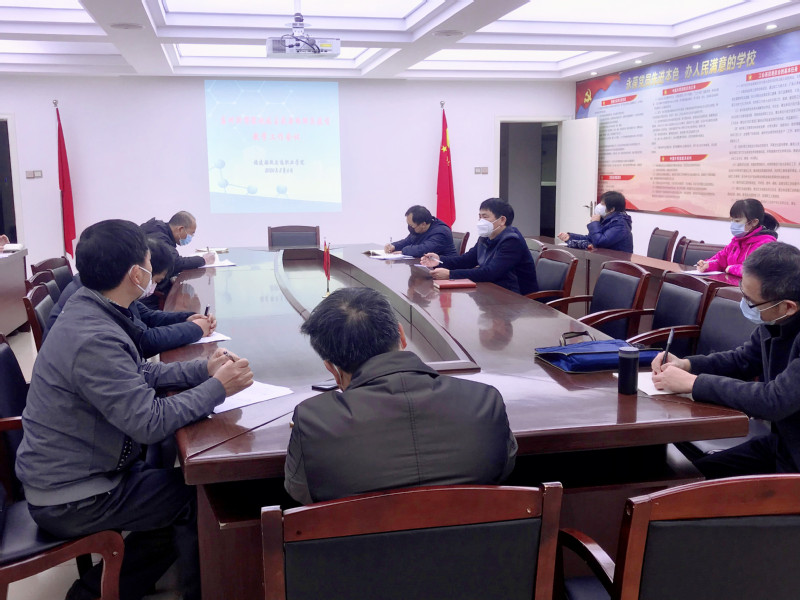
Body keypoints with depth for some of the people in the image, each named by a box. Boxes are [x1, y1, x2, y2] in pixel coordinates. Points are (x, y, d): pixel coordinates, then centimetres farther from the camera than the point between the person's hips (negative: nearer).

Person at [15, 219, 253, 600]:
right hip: (69, 502, -9)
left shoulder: (87, 310, 0)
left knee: (176, 482, 13)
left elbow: (139, 374, 11)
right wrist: (217, 387, -18)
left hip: (64, 474, 9)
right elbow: (151, 423, -28)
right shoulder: (94, 339, -30)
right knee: (199, 495, -2)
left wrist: (203, 369, 0)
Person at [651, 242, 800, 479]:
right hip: (779, 444, 7)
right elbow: (743, 359, 16)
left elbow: (774, 401, -34)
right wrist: (686, 364, -2)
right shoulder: (775, 322, -2)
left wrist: (692, 382, -24)